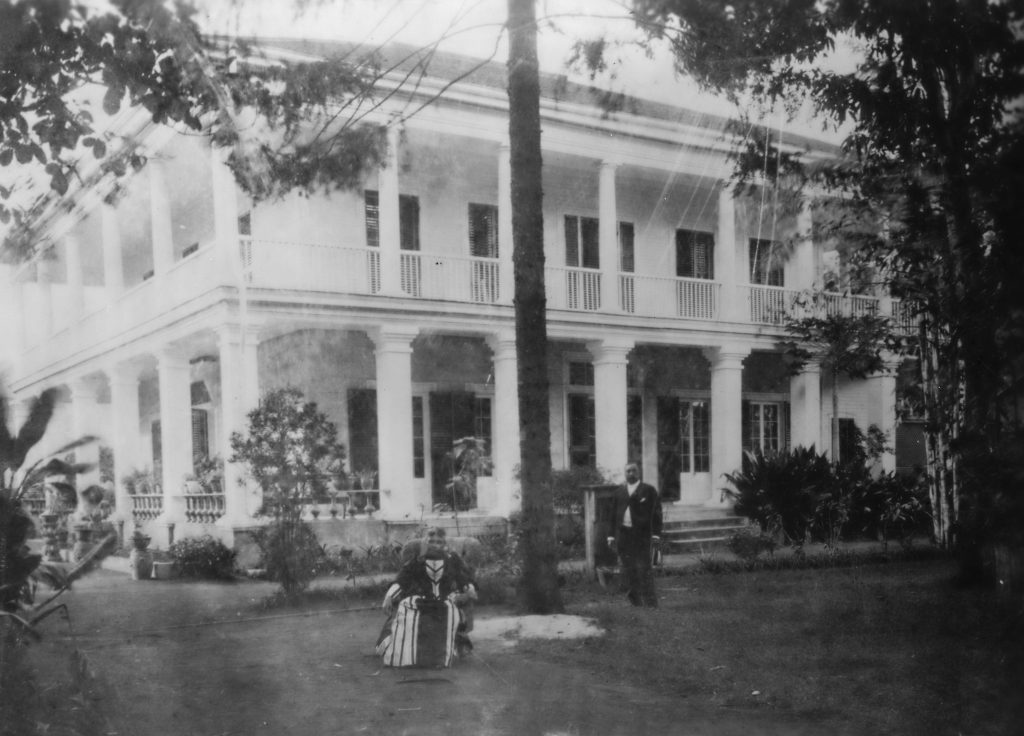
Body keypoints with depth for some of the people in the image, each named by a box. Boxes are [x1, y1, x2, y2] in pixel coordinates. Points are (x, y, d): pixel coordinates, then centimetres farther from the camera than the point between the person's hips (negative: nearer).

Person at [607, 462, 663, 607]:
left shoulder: (648, 490, 5)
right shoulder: (619, 491, 16)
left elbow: (656, 513, 0)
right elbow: (613, 514, 15)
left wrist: (656, 534, -8)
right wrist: (611, 536, 10)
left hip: (641, 534, -4)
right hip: (622, 534, 4)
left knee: (643, 568, -7)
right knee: (627, 570, 3)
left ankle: (650, 602, -2)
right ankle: (635, 602, 11)